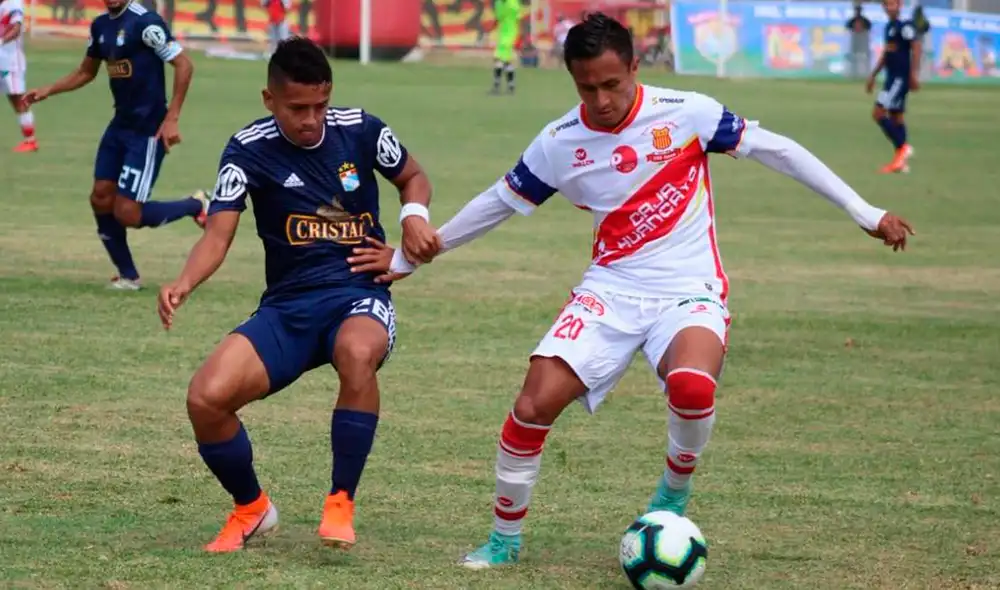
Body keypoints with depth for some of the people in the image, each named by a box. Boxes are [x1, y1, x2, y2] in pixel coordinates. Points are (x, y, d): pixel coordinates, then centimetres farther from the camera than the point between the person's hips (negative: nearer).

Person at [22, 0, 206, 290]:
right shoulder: (101, 26, 8)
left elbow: (183, 65, -18)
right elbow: (86, 72, 22)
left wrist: (171, 119, -20)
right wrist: (48, 90, 8)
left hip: (147, 130, -8)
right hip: (120, 124, 8)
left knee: (127, 213, -9)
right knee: (101, 200, 6)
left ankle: (195, 206, 14)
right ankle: (128, 276, 20)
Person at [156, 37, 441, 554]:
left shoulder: (360, 130, -2)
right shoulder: (249, 150, -6)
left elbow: (412, 176, 18)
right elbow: (218, 233, -15)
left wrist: (414, 215, -5)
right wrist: (184, 284, -35)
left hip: (360, 297, -1)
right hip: (287, 307, 1)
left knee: (357, 352, -40)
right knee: (206, 397, -22)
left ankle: (341, 504, -20)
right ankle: (251, 509, 9)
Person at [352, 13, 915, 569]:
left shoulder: (687, 113, -10)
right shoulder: (559, 144, -2)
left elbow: (776, 150, -2)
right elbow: (498, 203, 13)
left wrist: (866, 214, -2)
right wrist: (409, 258, 19)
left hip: (688, 292, -2)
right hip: (611, 291, 3)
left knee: (692, 385, -35)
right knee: (535, 404, -17)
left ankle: (673, 498, -3)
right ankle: (505, 541, 5)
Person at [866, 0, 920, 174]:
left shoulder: (905, 26, -13)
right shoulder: (889, 26, 15)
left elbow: (916, 48, -19)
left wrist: (914, 74, -23)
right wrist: (873, 75, 25)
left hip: (901, 77, -10)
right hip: (892, 76, 10)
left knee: (878, 113, -14)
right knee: (895, 116, 10)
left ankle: (902, 147, -7)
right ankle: (902, 162, 13)